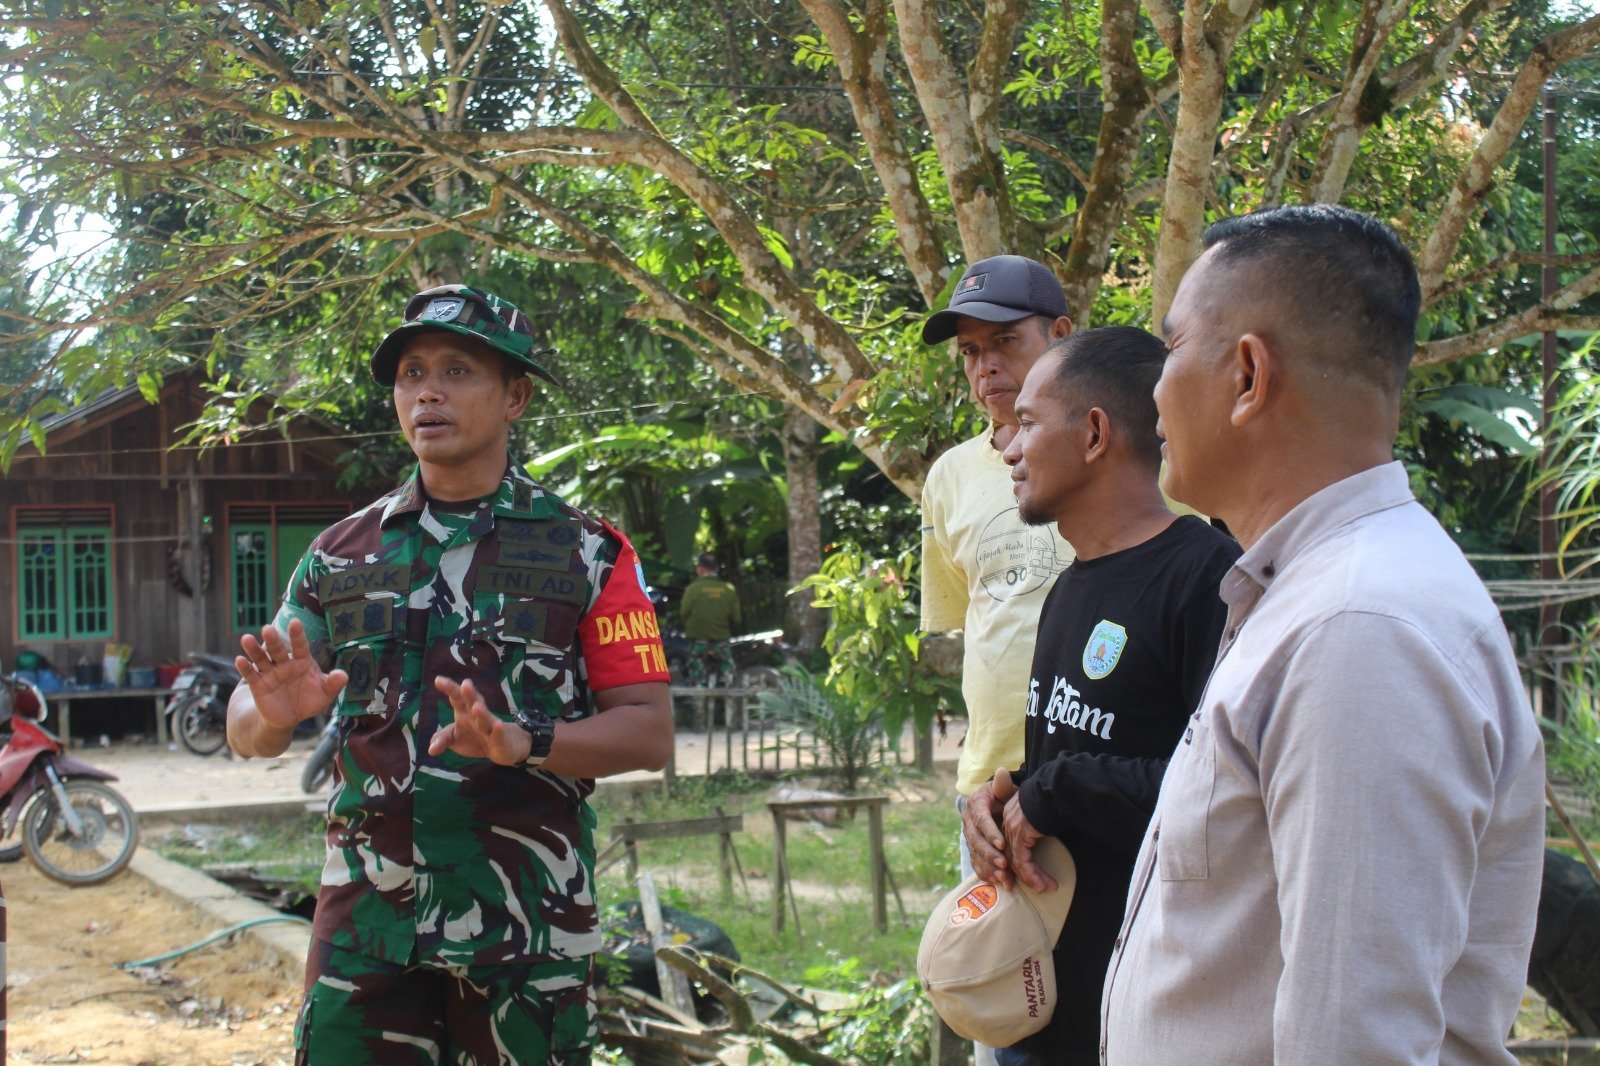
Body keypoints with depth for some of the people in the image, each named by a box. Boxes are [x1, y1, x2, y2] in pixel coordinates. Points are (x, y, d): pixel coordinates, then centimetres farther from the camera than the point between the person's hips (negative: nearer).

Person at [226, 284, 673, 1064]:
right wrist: (272, 713, -15)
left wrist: (522, 741, -21)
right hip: (369, 915, 2)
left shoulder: (587, 555, 3)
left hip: (528, 921, -2)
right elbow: (244, 729, 10)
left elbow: (649, 734, -2)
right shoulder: (343, 553, 10)